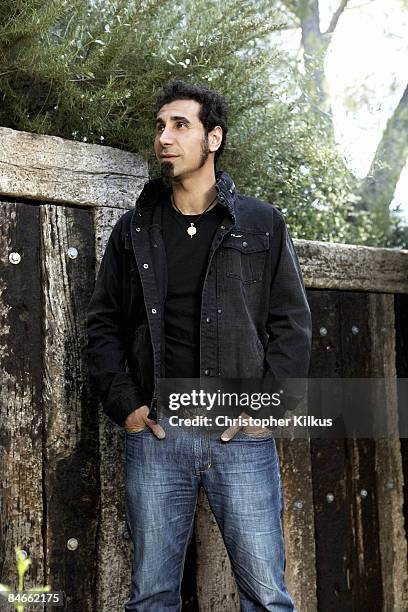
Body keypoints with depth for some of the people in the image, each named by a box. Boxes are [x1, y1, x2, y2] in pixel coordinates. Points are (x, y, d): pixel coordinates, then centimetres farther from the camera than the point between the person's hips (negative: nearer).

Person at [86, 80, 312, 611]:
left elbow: (291, 322, 4)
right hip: (156, 432, 2)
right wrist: (124, 403, -1)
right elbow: (103, 322, 12)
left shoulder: (263, 224, 7)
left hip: (243, 434, -1)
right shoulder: (134, 231, 12)